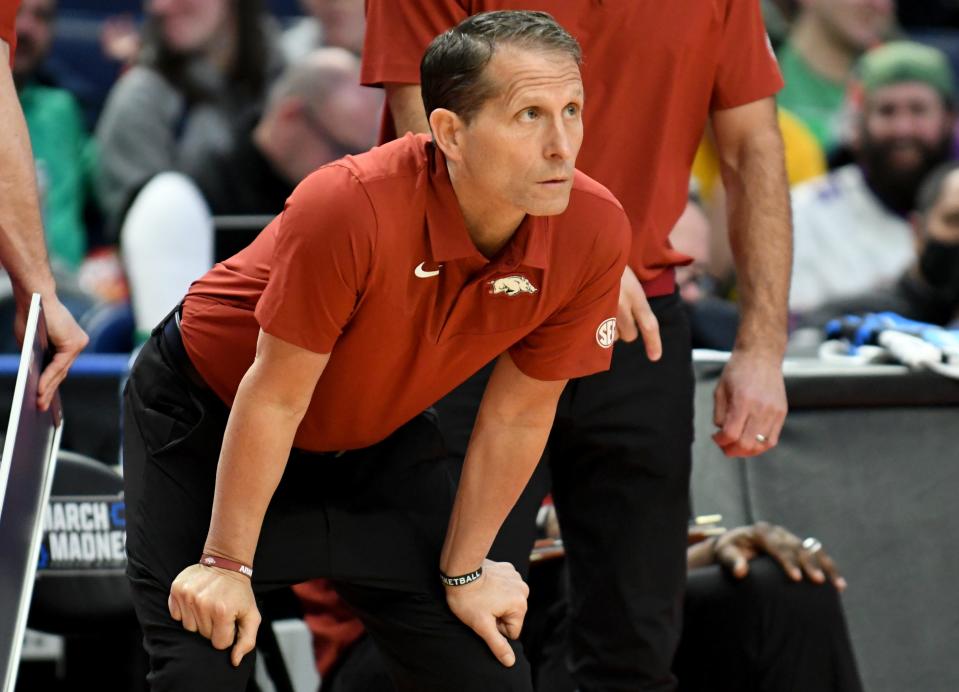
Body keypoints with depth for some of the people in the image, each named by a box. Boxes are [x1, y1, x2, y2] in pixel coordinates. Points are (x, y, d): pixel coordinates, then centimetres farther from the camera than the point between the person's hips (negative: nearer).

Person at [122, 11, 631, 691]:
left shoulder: (594, 232, -23)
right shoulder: (349, 207, -37)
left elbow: (516, 415, -9)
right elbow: (275, 398, -25)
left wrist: (462, 571, 0)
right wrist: (226, 562, -17)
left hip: (378, 433, 5)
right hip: (207, 422, -4)